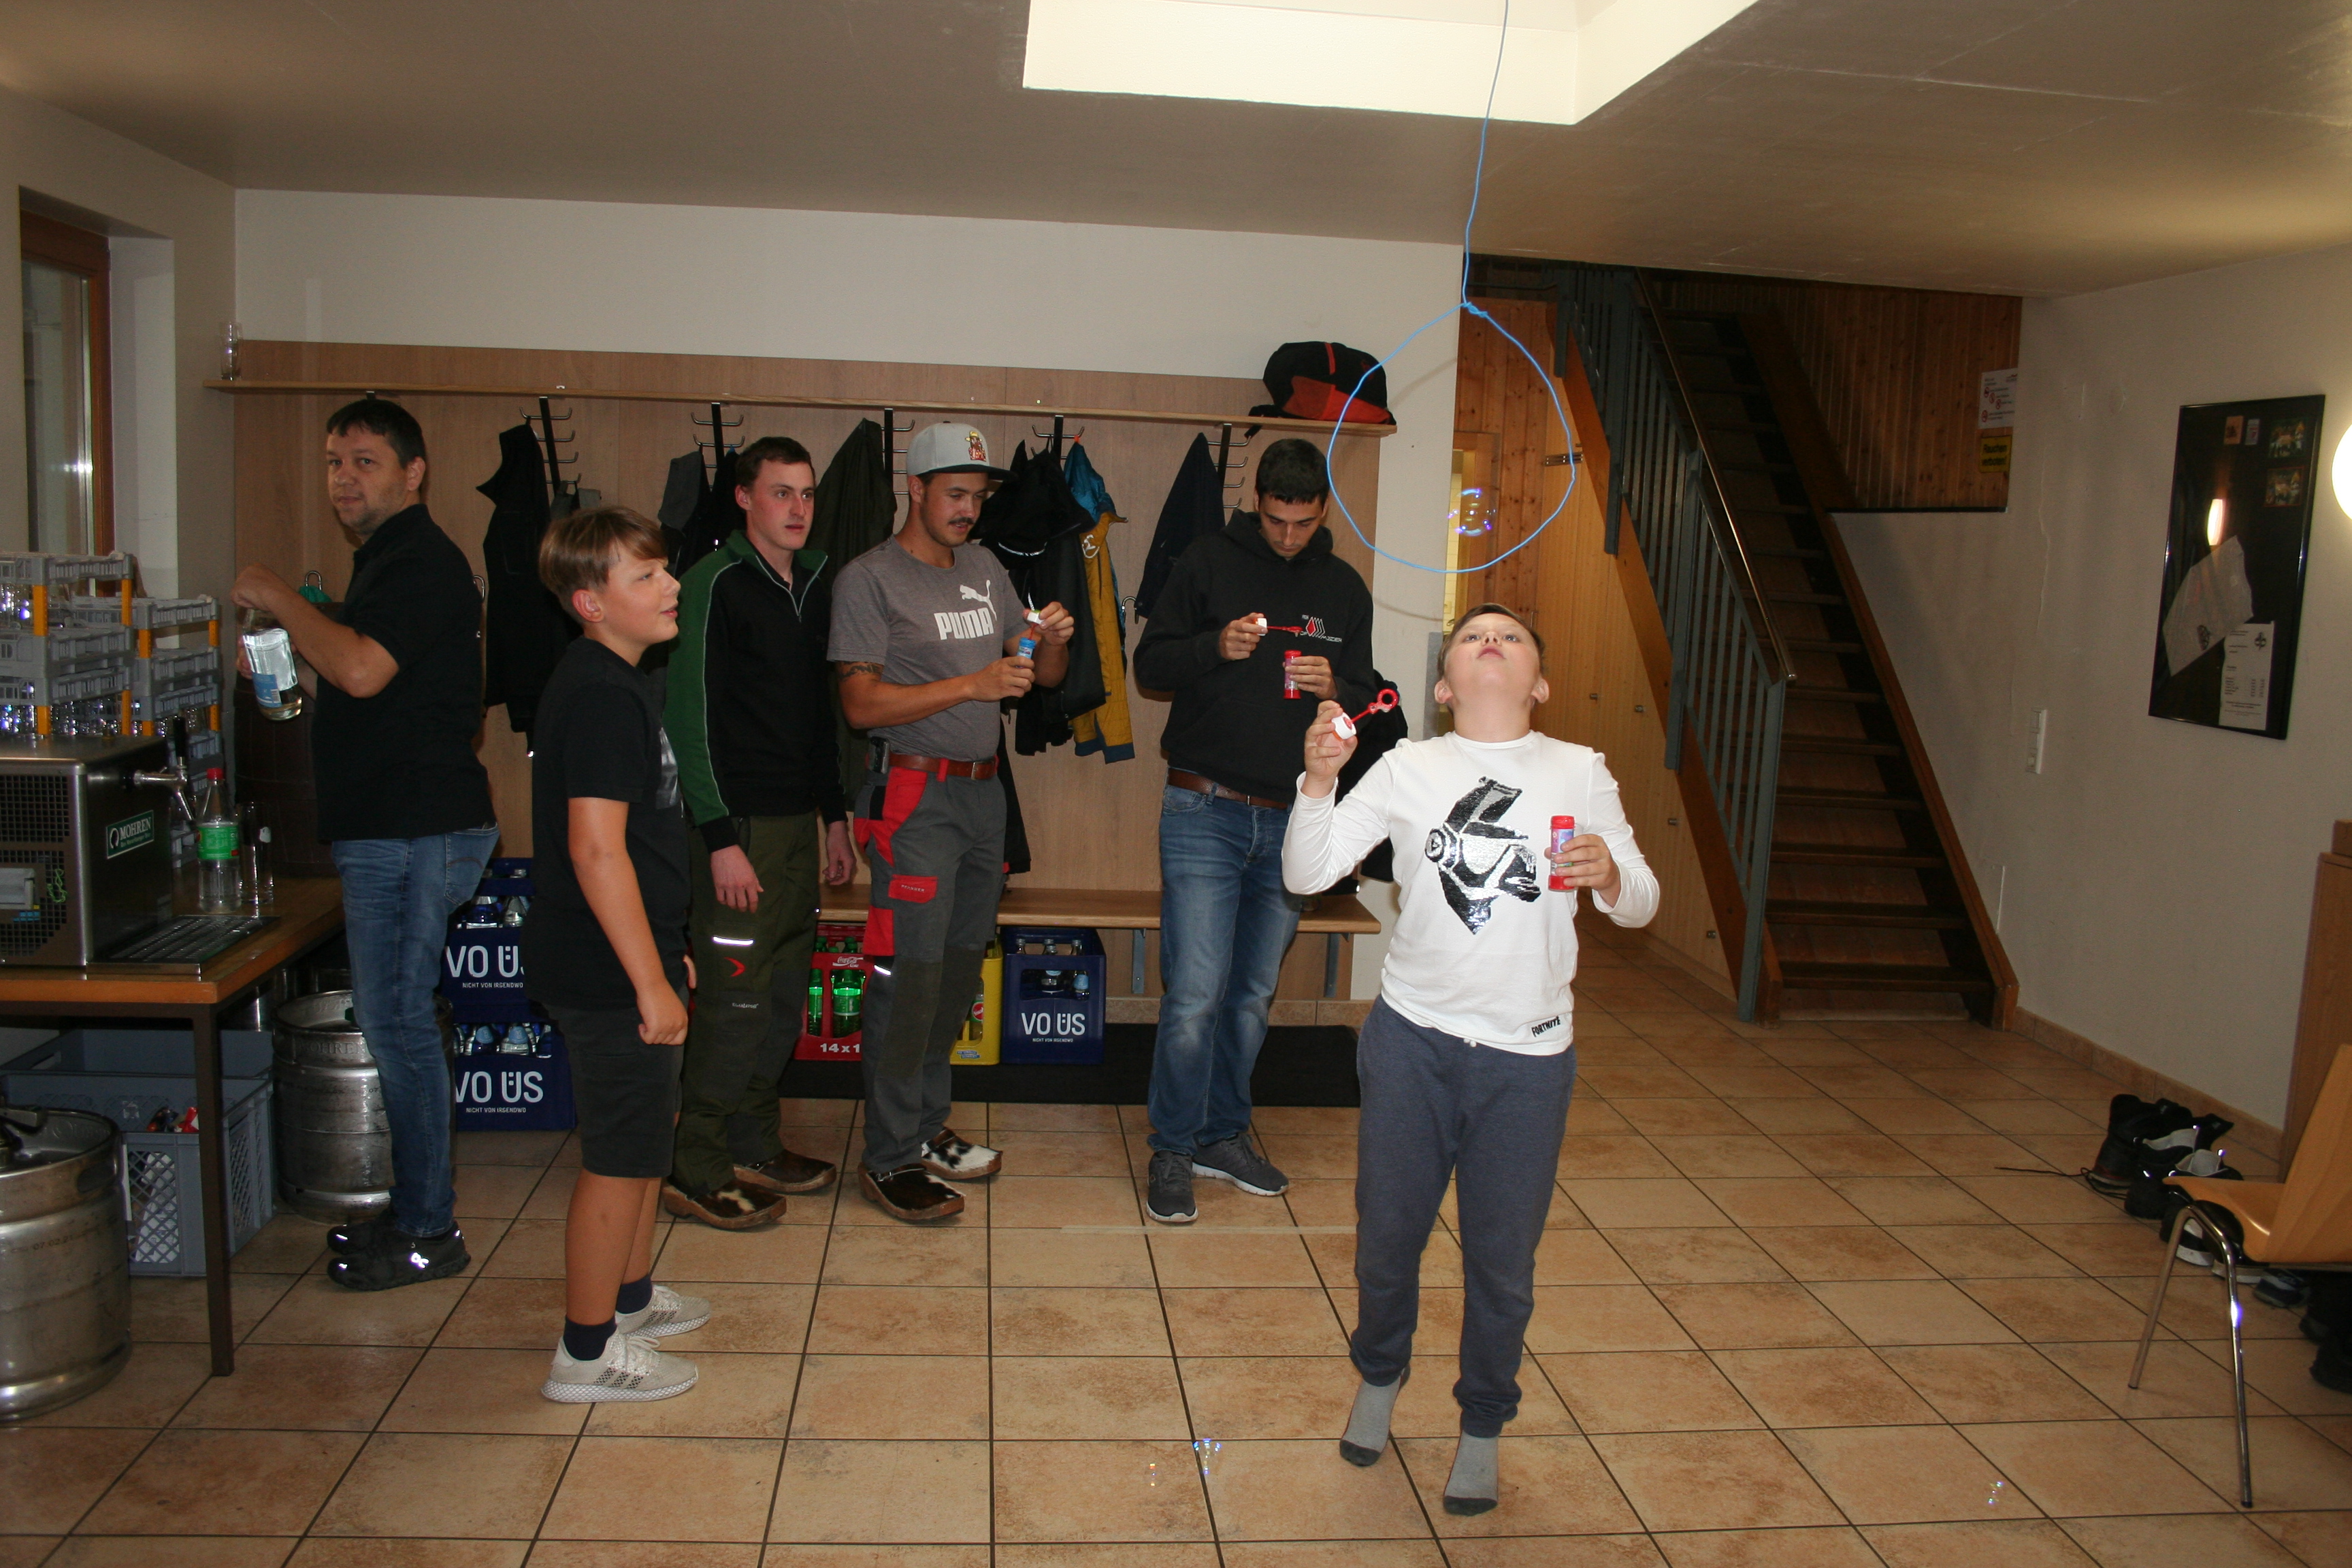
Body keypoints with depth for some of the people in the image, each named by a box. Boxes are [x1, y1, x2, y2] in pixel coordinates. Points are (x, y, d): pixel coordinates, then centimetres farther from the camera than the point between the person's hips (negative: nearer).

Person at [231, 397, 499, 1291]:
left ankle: (426, 1232, 4)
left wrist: (279, 600, -14)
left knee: (396, 1023, -6)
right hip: (393, 826, 11)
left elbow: (362, 670, -26)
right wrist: (291, 648, 15)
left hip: (414, 833, -11)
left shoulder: (421, 562, -13)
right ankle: (418, 1210, 24)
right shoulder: (389, 559, 20)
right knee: (396, 1022, 14)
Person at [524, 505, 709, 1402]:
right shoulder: (603, 696, -21)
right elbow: (596, 848, -26)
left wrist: (668, 950, 23)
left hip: (628, 958, 10)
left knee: (649, 1128, 22)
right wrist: (651, 982, -23)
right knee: (621, 1156, 0)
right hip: (609, 974, -10)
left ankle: (632, 1297, 38)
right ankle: (588, 1353, 13)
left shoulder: (615, 682, 12)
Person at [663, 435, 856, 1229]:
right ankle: (696, 1171, 8)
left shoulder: (815, 583, 12)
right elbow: (691, 717, -14)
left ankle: (751, 1146, 26)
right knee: (736, 999, -4)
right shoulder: (716, 583, -11)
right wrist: (721, 839, -17)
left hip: (799, 820, 8)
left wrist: (834, 815, 18)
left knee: (784, 993, 12)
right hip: (740, 826, -7)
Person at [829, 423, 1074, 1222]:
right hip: (916, 796, -7)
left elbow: (1045, 676, 18)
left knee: (960, 967, 11)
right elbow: (862, 704, -15)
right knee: (912, 971, -7)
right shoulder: (871, 578, -6)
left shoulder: (985, 570, 14)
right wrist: (972, 684, -21)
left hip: (983, 790, 7)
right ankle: (889, 1157, 2)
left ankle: (927, 1125, 24)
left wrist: (1054, 638, -5)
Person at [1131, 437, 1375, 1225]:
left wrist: (1336, 686, -10)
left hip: (1292, 819, 4)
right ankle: (1173, 1150, 9)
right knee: (1196, 995, -7)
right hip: (1204, 811, -4)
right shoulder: (1209, 563, -1)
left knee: (1254, 994, 13)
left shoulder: (1345, 589, 9)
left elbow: (1366, 698, 14)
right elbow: (1150, 664, 1)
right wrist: (1217, 647, -18)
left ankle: (1224, 1133, 28)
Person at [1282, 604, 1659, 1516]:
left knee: (1501, 1258, 10)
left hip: (1526, 1055, 0)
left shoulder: (1578, 773, -1)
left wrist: (1610, 876, -20)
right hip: (1412, 1037, 1)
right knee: (1387, 1234, 14)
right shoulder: (1409, 769, -1)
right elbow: (1305, 875, -7)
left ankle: (1482, 1425, 34)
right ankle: (1379, 1379, 43)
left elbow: (1640, 904, 2)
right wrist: (1319, 779, -24)